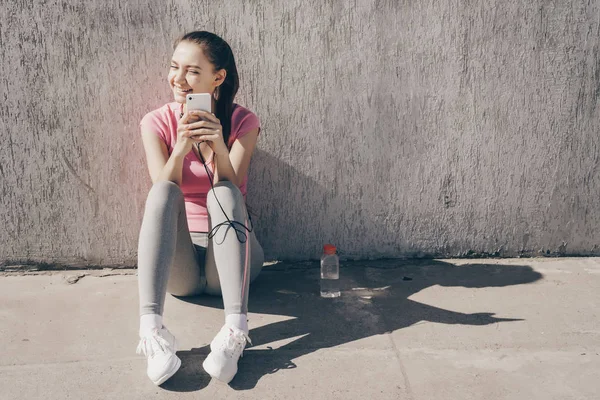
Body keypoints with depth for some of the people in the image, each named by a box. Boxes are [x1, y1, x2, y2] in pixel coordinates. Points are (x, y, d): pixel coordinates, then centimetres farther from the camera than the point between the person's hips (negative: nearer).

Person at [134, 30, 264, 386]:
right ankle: (152, 330, -41)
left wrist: (219, 146, -29)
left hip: (229, 253, 0)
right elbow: (164, 189, -13)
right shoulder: (157, 123, 0)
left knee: (223, 193, -29)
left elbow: (232, 189, -13)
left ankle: (235, 330, -41)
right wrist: (180, 149, -30)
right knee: (164, 191, -27)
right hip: (178, 263, 1)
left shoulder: (242, 122, -1)